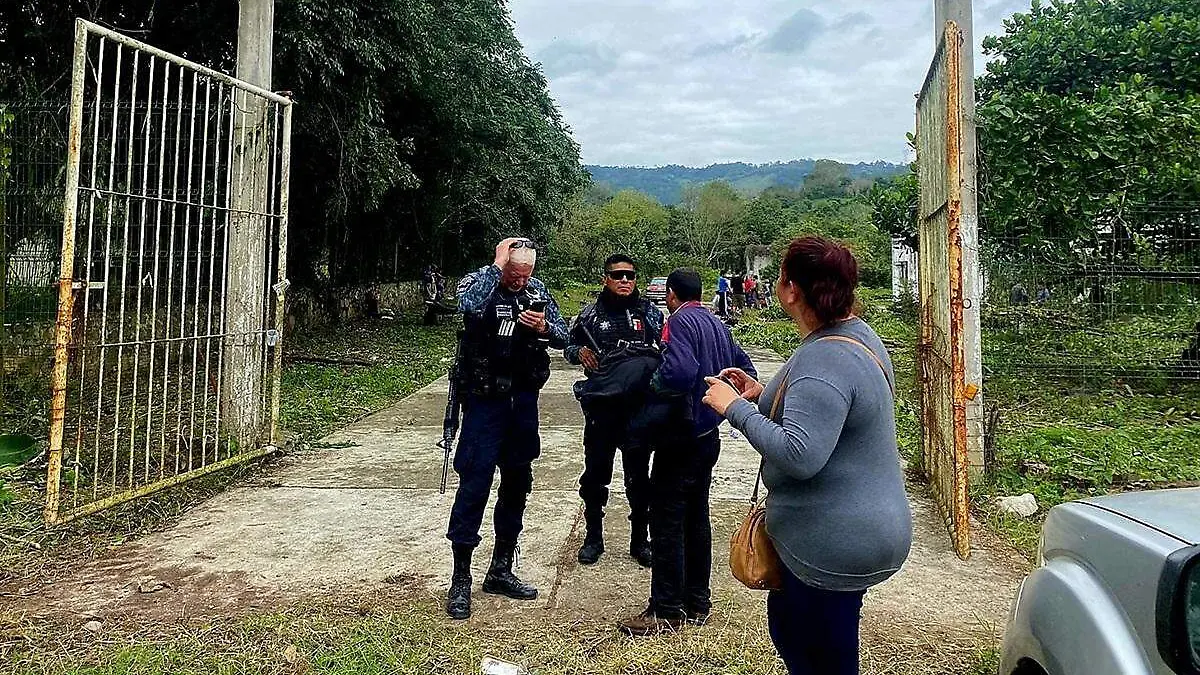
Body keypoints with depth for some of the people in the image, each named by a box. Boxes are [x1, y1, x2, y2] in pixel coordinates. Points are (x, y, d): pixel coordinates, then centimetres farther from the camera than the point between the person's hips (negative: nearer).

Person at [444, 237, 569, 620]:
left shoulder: (537, 290, 6)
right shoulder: (477, 284, -8)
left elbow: (564, 337, 9)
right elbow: (469, 306, -32)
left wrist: (544, 327, -13)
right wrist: (497, 265, -24)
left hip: (523, 401, 5)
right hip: (484, 401, -5)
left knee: (517, 483, 12)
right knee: (474, 483, -6)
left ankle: (500, 570, 26)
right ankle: (460, 581, 5)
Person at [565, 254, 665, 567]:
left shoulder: (649, 312, 4)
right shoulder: (591, 314, 4)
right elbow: (569, 346, 16)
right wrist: (578, 352, -7)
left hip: (639, 409, 0)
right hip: (600, 409, 0)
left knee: (639, 477, 10)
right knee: (595, 475, 10)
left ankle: (640, 539, 26)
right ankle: (594, 536, 28)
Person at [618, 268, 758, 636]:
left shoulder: (680, 322, -15)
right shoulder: (716, 324, 11)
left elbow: (679, 371, -32)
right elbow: (746, 369, 16)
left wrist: (654, 385, -15)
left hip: (682, 437, -9)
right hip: (709, 435, 9)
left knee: (666, 520, -1)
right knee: (696, 518, 16)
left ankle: (667, 611, 6)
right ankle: (697, 602, 25)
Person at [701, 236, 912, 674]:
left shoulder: (823, 360, -28)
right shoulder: (857, 334, 6)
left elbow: (799, 455, -36)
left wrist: (735, 408, -24)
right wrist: (763, 395, 9)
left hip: (834, 545, -10)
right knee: (786, 624, 26)